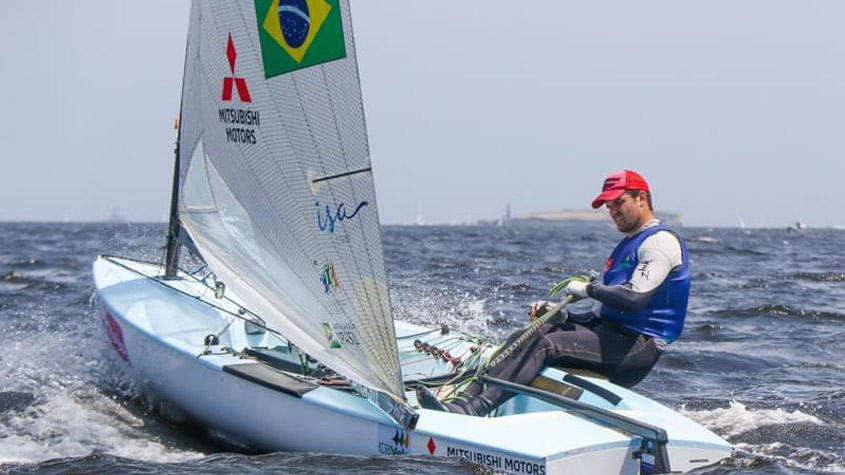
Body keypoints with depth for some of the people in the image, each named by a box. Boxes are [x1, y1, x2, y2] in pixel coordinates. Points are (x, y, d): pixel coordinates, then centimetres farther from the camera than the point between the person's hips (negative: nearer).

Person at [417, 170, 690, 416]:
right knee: (522, 339, -7)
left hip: (638, 346, -9)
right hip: (611, 333, 9)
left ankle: (473, 410, -36)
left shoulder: (661, 241, -5)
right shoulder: (627, 247, 26)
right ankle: (465, 399, -19)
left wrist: (588, 289, -8)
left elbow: (635, 297, -22)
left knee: (546, 346, -27)